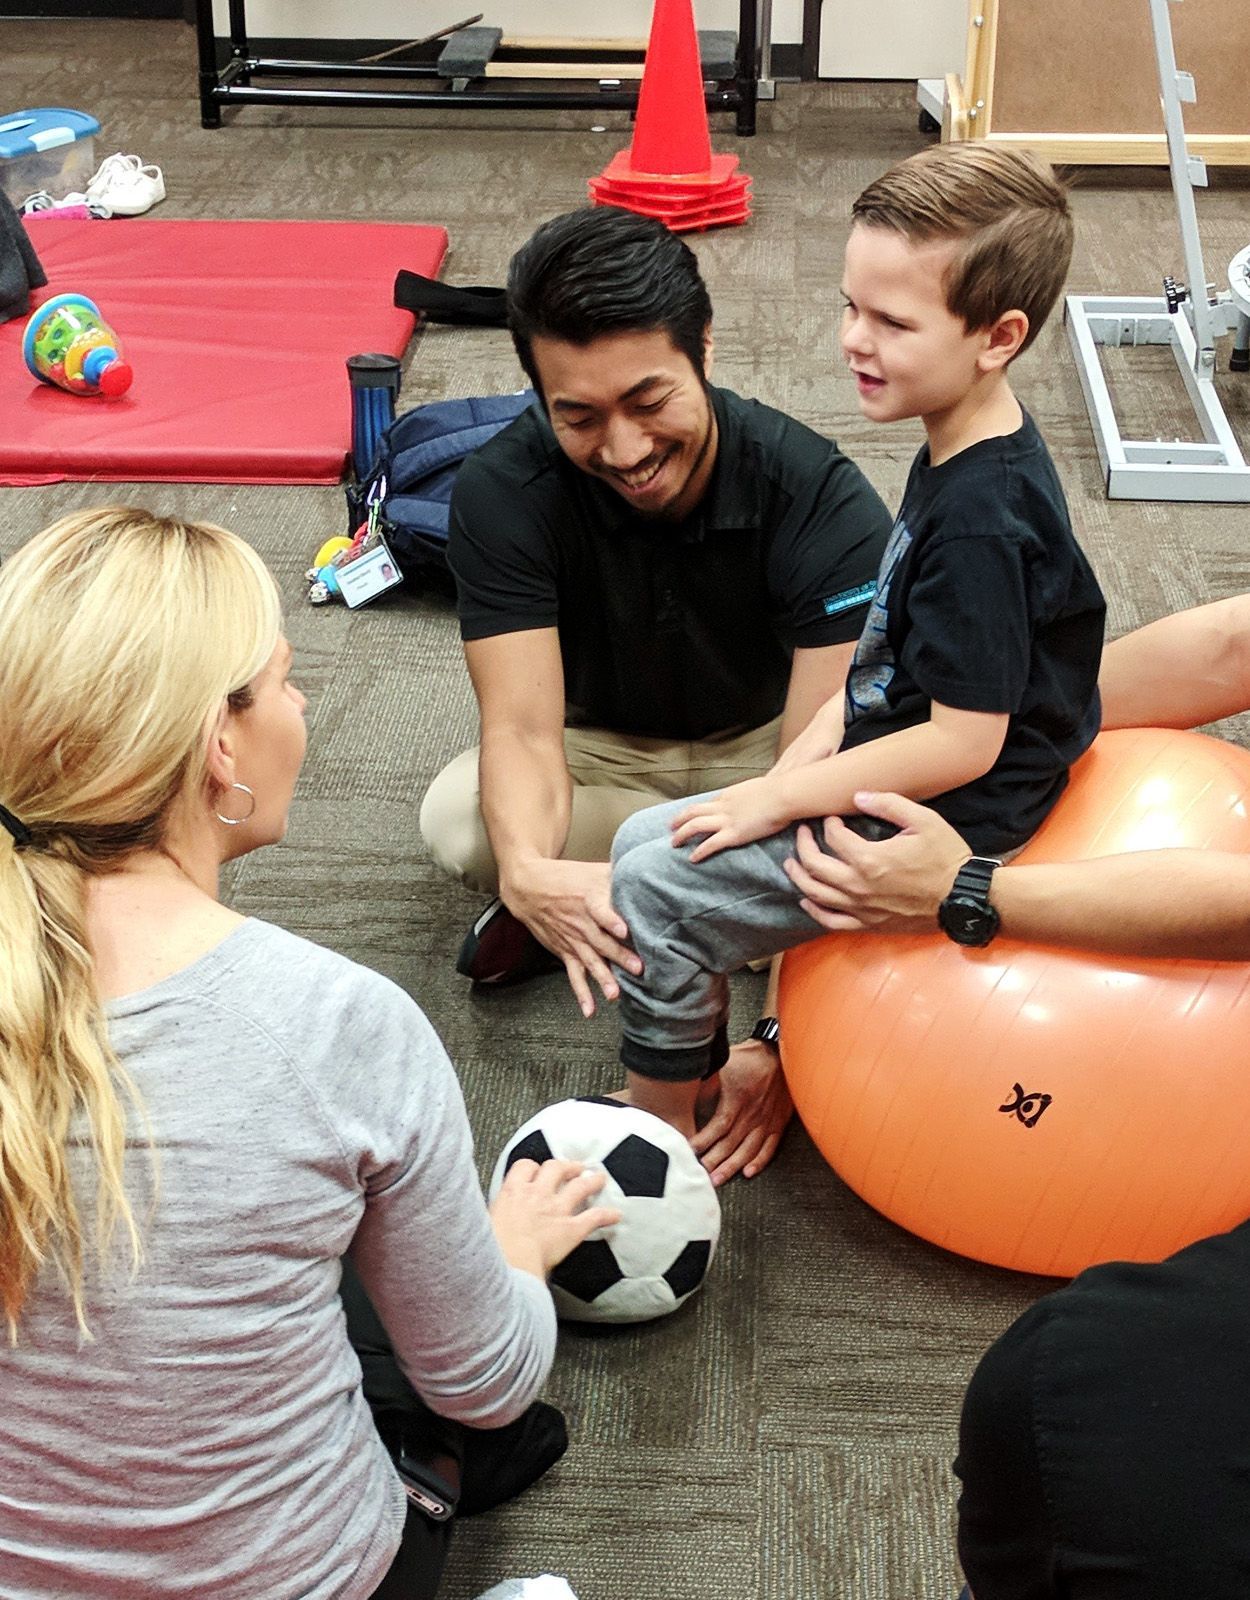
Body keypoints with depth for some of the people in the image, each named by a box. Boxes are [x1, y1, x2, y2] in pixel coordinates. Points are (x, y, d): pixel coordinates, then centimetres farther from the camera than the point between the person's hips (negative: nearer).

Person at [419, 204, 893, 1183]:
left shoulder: (825, 505, -30)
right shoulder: (506, 493, -24)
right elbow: (524, 728, -29)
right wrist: (528, 871, -54)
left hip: (762, 745, 0)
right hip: (604, 749, 0)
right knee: (460, 819, -32)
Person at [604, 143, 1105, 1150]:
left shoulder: (982, 520, -27)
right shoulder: (963, 454, 3)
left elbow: (962, 742, -26)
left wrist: (783, 797, -18)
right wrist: (812, 750, 3)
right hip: (882, 786, 10)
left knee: (660, 889, -9)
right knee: (644, 837, 11)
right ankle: (700, 1070, 22)